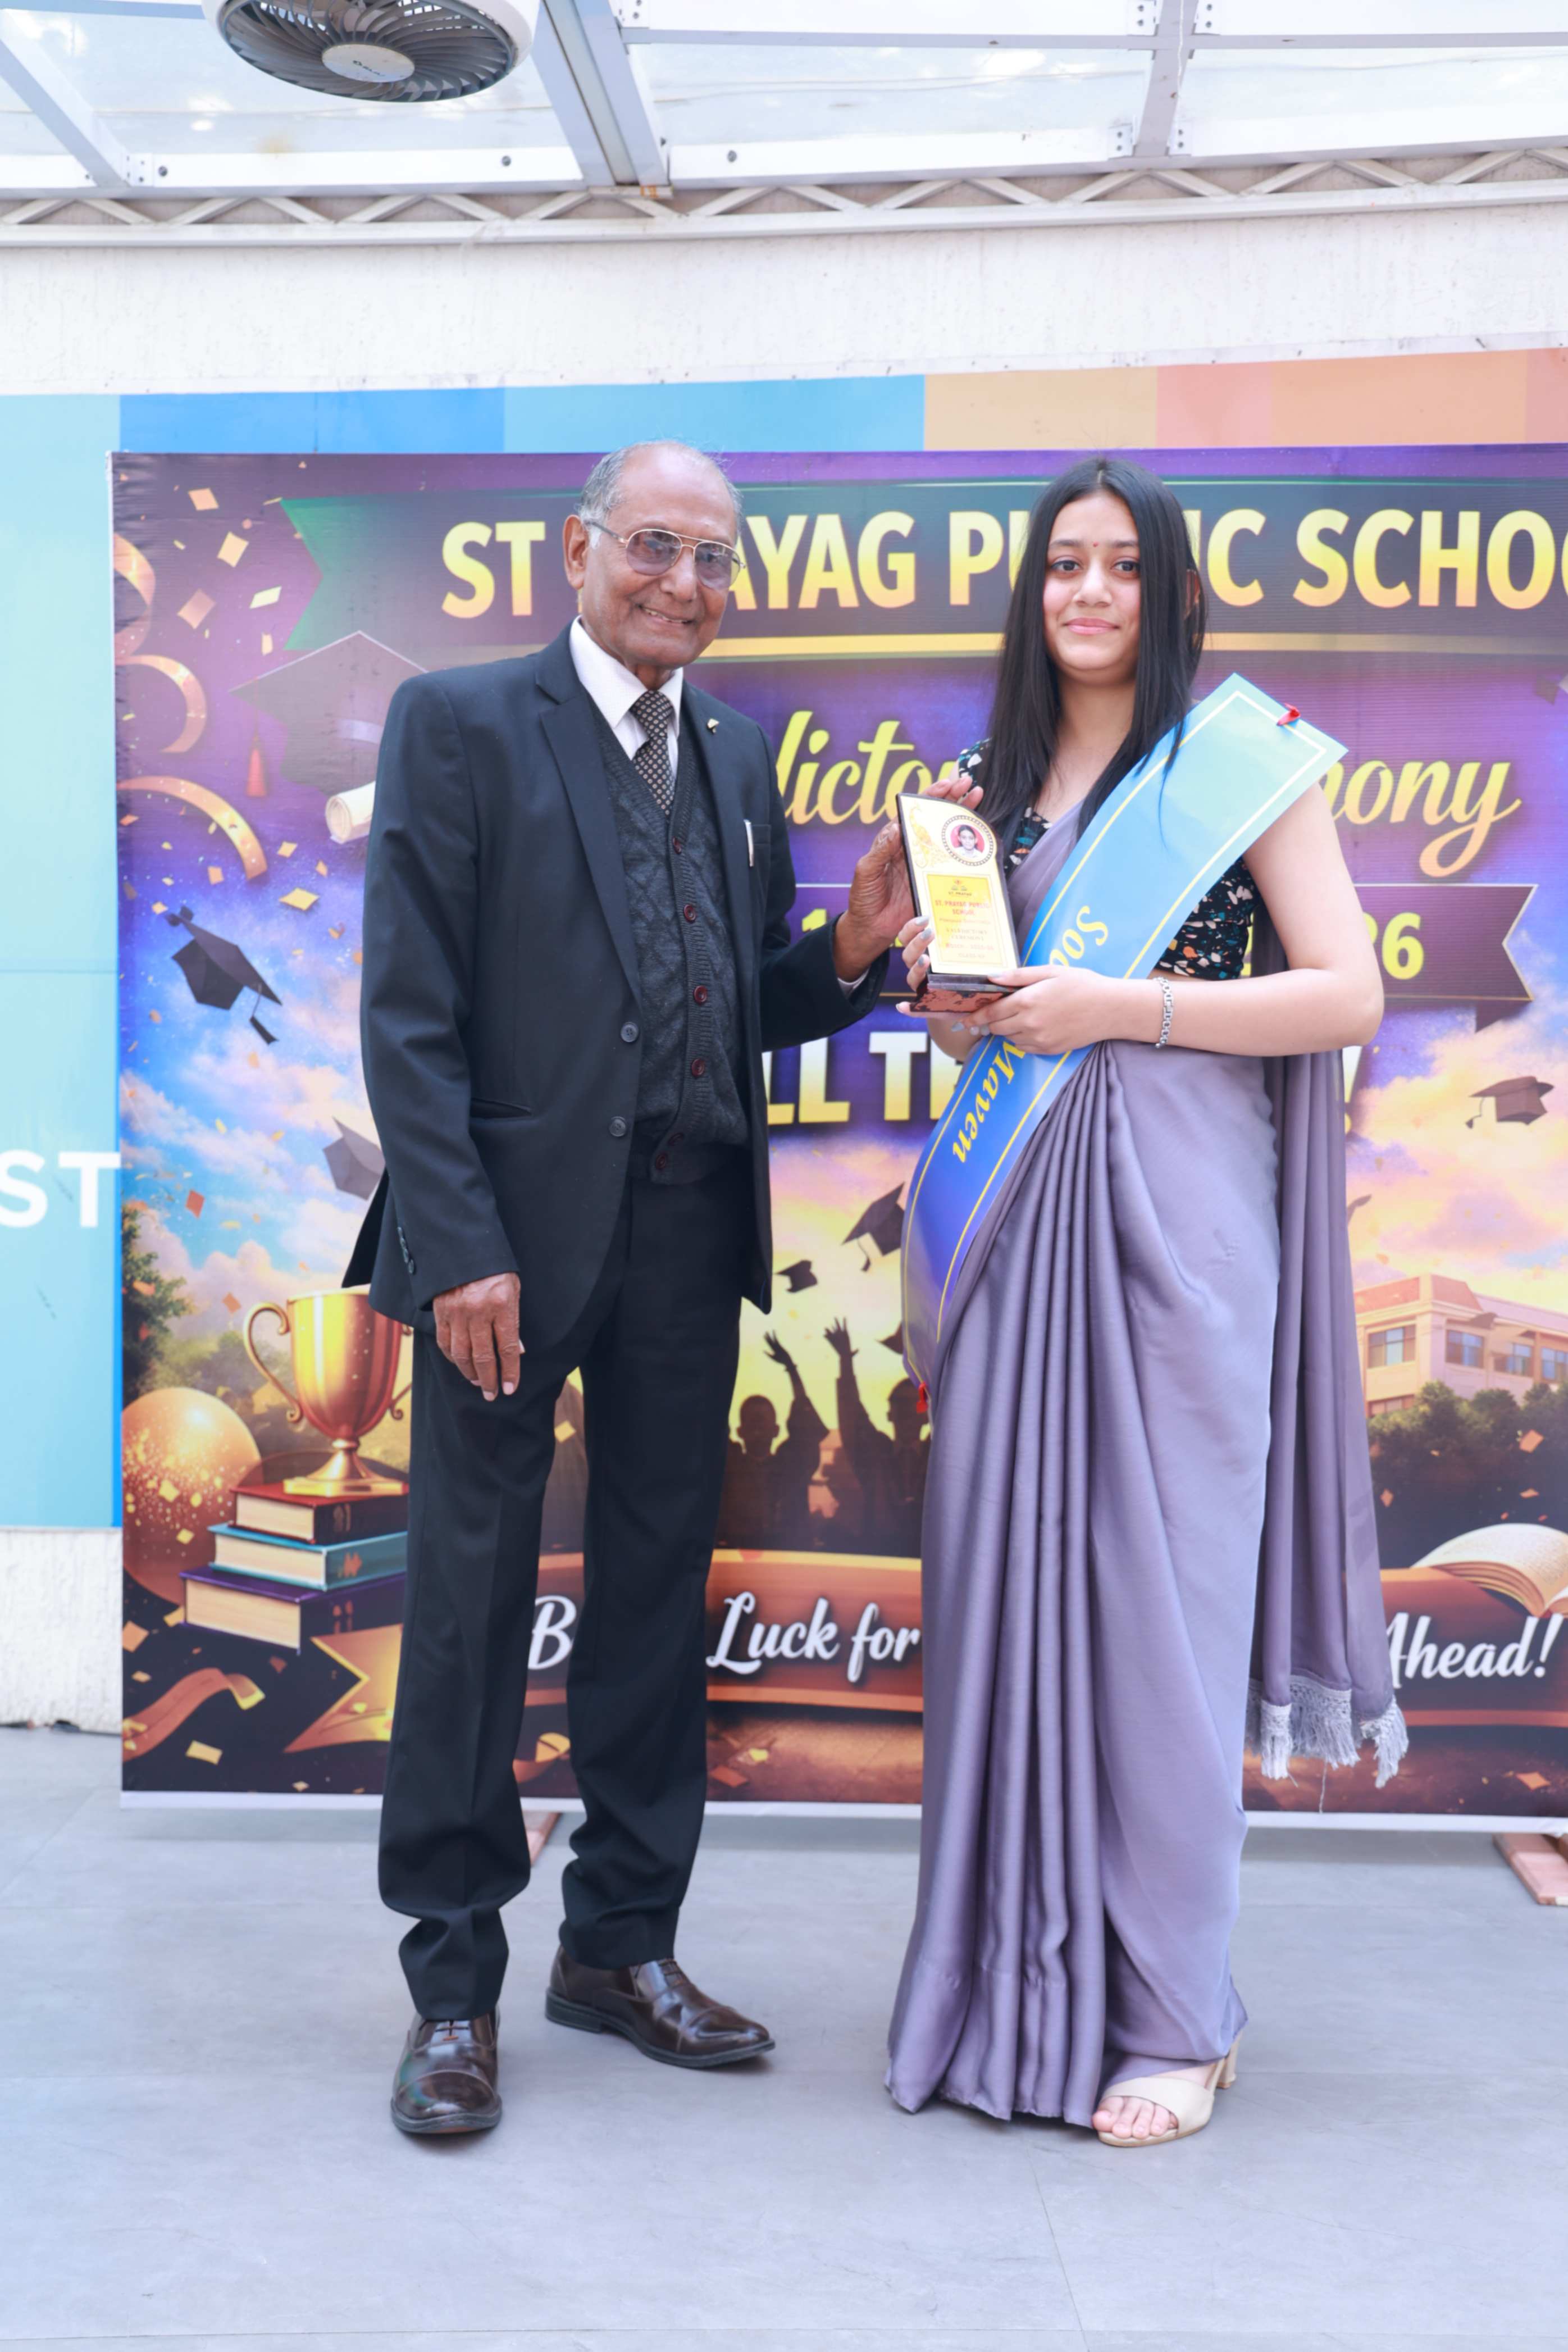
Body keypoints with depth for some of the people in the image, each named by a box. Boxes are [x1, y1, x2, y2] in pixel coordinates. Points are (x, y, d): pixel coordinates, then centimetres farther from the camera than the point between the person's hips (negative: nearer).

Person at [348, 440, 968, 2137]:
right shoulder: (461, 723, -3)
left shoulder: (739, 757, 14)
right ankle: (453, 1985, 16)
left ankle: (622, 1947, 27)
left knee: (658, 1593, 12)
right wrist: (459, 1245, -17)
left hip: (689, 1231, 6)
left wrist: (850, 952, -5)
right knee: (472, 1600, 3)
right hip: (517, 1225, -5)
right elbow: (409, 1015, -9)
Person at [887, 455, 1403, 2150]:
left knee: (1161, 1586, -3)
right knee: (1010, 1575, 5)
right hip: (1020, 1202, 5)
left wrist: (1119, 1005, -13)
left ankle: (1171, 2017, 10)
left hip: (1178, 1200, -5)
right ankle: (1025, 1984, 19)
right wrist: (951, 997, 0)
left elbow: (1348, 995, -7)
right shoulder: (995, 782, 16)